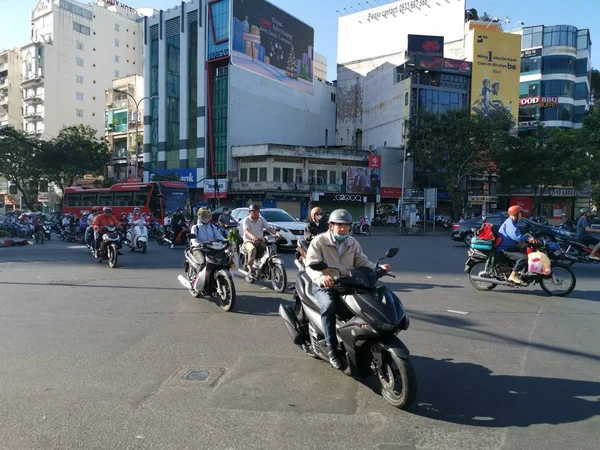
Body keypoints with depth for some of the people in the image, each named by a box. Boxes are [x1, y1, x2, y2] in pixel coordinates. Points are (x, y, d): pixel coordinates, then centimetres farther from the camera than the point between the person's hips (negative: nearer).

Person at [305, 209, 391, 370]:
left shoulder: (353, 243, 11)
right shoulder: (319, 241, -6)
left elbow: (363, 262, 8)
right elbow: (311, 265, -17)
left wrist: (378, 268, -12)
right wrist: (321, 277, -38)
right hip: (325, 286, -5)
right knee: (328, 306, -35)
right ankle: (332, 348, -22)